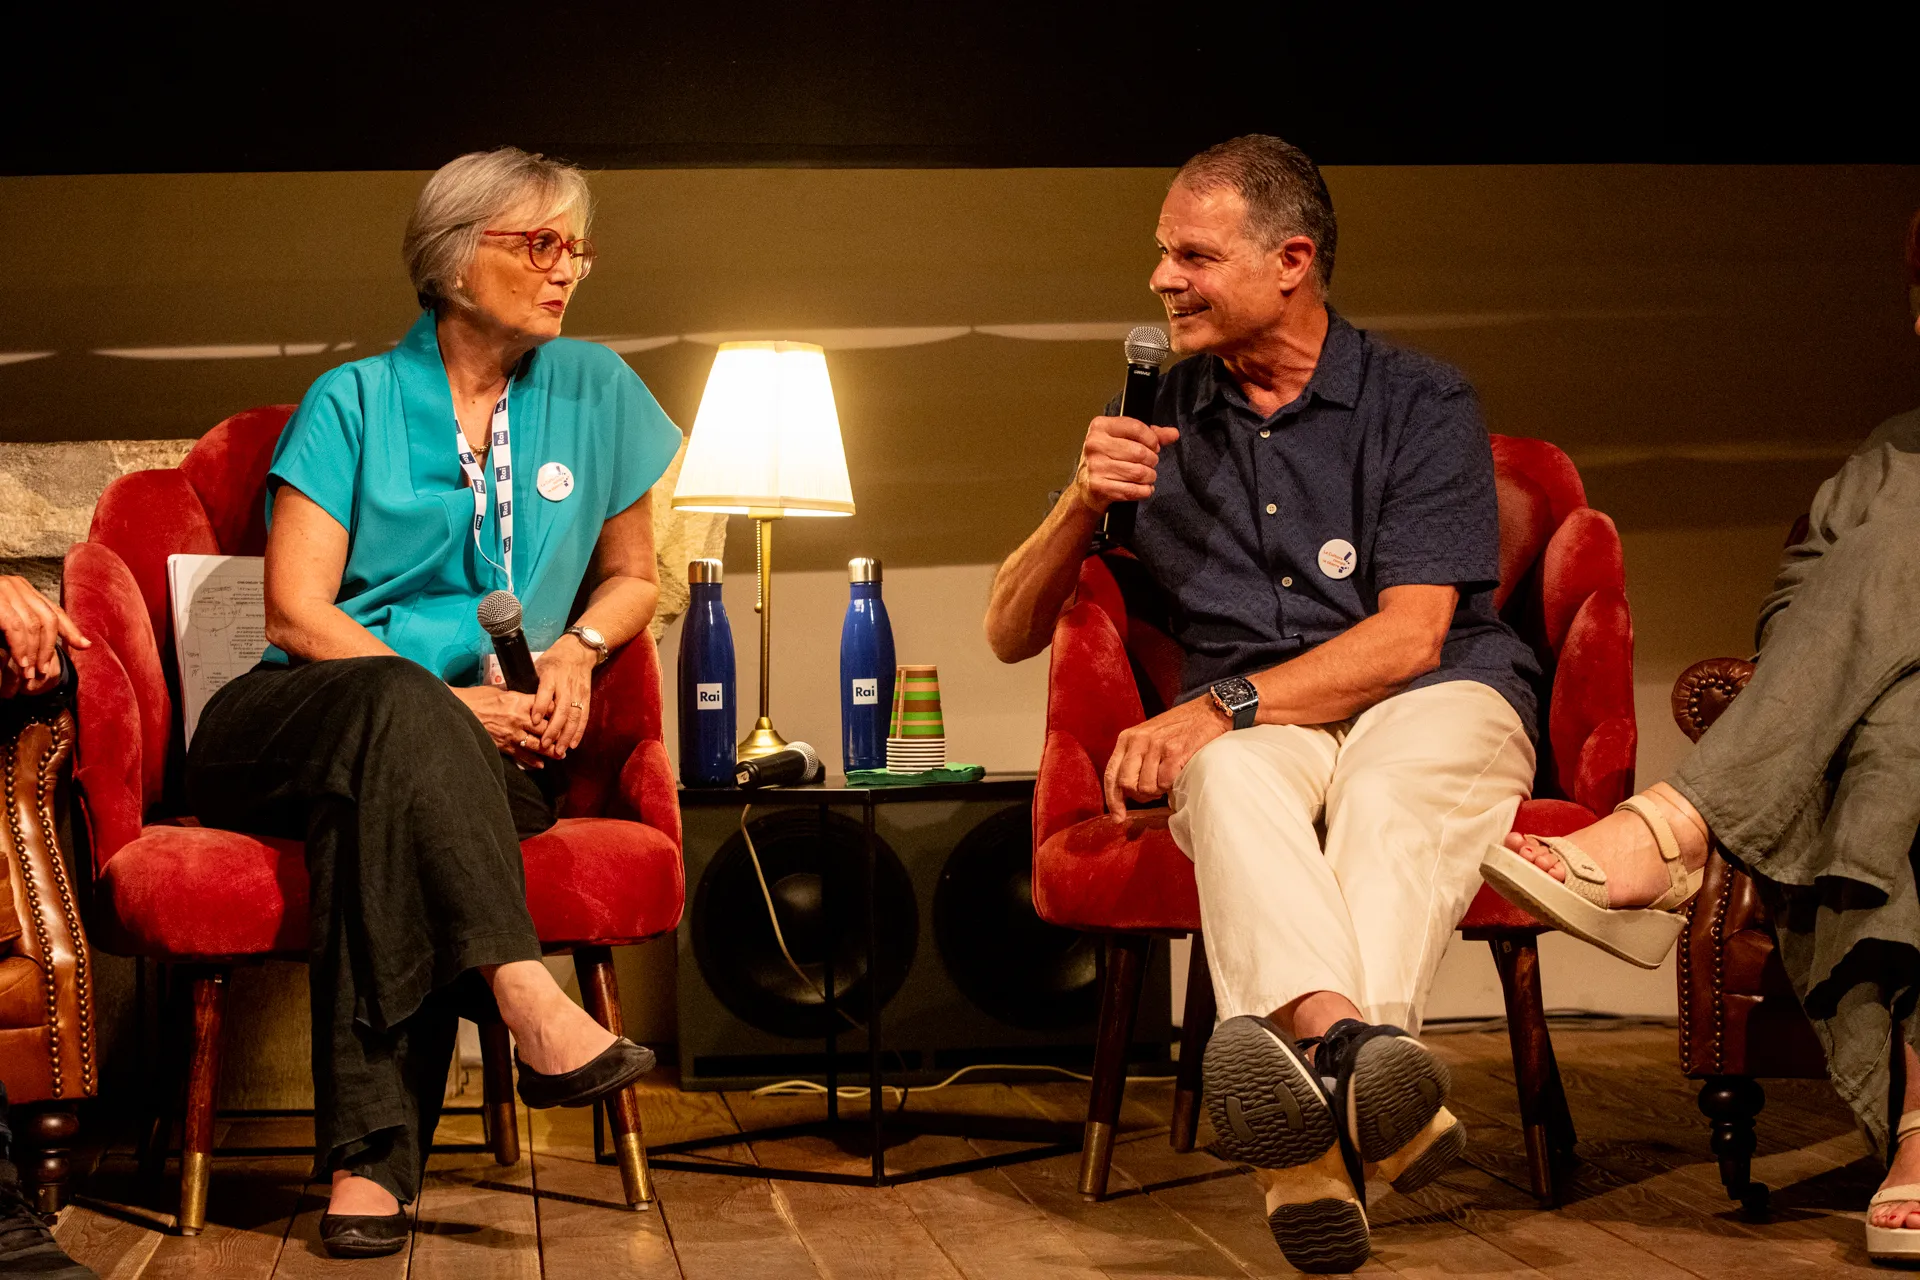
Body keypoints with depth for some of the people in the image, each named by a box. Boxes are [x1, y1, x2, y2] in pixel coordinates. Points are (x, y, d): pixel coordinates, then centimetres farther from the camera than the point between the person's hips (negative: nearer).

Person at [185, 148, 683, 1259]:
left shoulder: (595, 393, 14)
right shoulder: (354, 401, 4)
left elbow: (633, 580, 24)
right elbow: (296, 614, -4)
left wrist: (576, 645, 1)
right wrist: (455, 704, -14)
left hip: (488, 751, 2)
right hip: (291, 728, -1)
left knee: (379, 809, -36)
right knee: (399, 704, -38)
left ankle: (371, 1160, -43)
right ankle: (531, 1000, -51)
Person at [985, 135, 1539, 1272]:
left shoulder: (1422, 404, 4)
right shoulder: (1158, 421, 15)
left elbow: (1408, 637, -8)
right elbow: (1012, 634, 17)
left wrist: (1217, 707, -19)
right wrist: (1085, 504, -3)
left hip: (1433, 701, -1)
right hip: (1254, 721, 2)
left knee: (1391, 789, -38)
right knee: (1228, 774, -36)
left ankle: (1312, 1093, -62)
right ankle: (1357, 1048, -63)